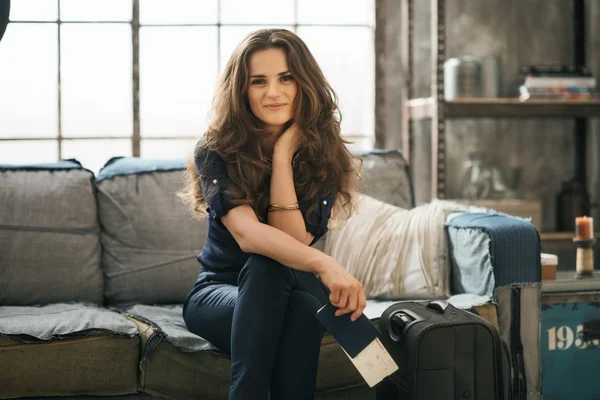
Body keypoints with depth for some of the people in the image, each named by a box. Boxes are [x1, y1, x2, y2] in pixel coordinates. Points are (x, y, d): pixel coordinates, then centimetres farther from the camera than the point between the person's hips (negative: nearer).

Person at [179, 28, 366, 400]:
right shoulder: (216, 152, -15)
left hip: (294, 292, 1)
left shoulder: (325, 155, -9)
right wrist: (324, 264, -50)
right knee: (264, 270, -36)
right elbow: (247, 234, -33)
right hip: (220, 291, -1)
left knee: (305, 306, -36)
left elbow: (295, 241, -21)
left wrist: (283, 154, -25)